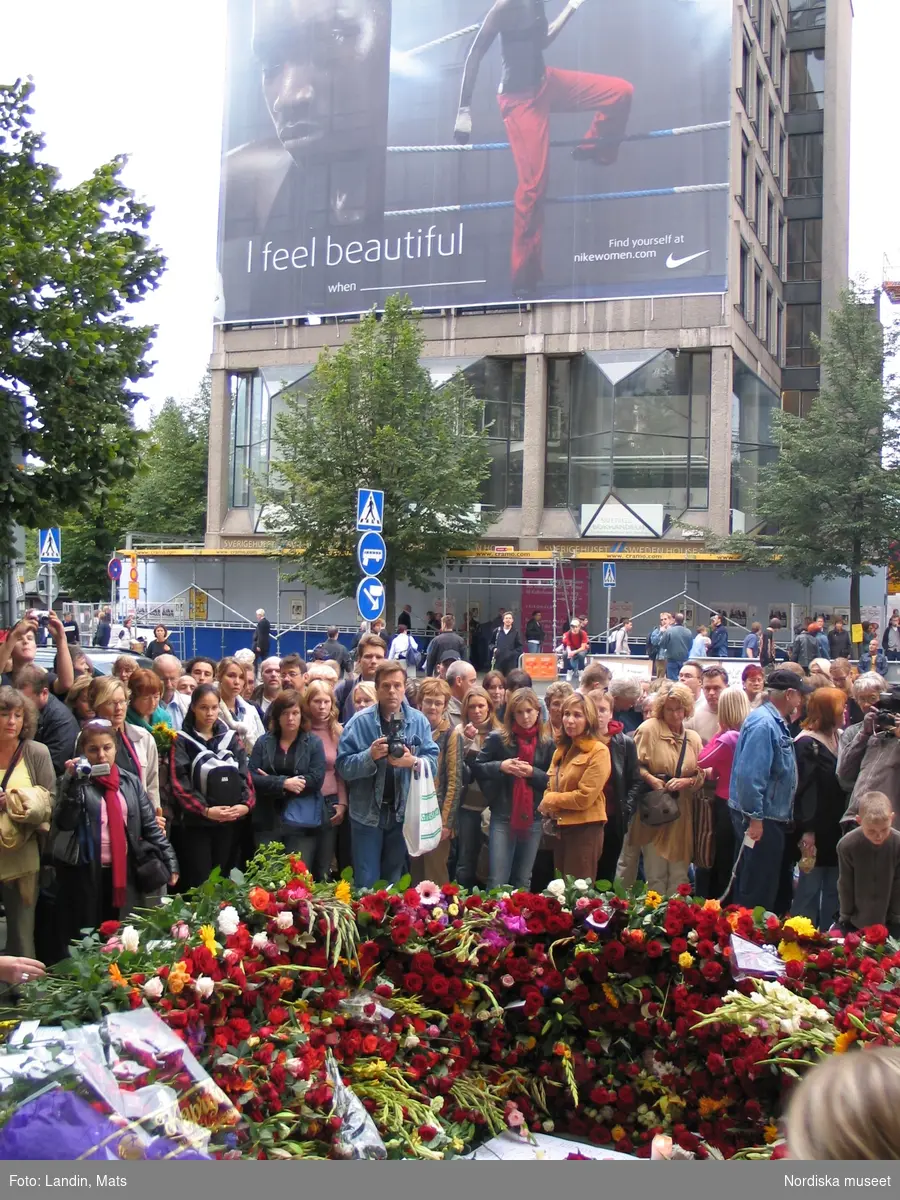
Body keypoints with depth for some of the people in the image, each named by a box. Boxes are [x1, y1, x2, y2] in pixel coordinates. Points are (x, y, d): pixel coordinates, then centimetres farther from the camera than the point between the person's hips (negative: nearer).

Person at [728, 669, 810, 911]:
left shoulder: (777, 723, 12)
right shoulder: (763, 723, -20)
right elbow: (750, 775, -27)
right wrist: (754, 818, -25)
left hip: (772, 818, 10)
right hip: (761, 819, -10)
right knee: (757, 891, -2)